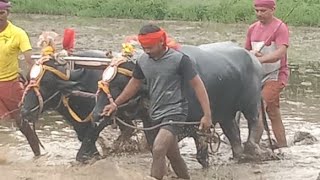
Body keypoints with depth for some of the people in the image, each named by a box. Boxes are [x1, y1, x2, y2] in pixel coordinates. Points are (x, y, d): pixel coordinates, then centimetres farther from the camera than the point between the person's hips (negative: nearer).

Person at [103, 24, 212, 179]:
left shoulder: (179, 59, -15)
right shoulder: (143, 61, 2)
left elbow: (198, 85, -12)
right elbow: (134, 84, 19)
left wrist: (207, 115, -15)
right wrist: (115, 104, 20)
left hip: (175, 113, -6)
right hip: (155, 115, 6)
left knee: (158, 150, -23)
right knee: (173, 155, 16)